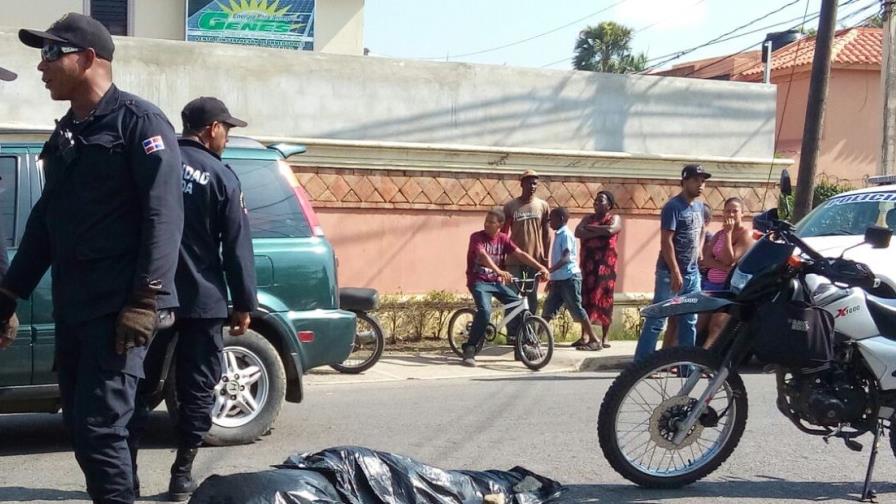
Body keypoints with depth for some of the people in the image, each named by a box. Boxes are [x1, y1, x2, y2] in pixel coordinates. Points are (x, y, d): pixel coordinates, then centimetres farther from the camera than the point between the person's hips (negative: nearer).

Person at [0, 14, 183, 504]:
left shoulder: (138, 121, -6)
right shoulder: (65, 134, 18)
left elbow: (163, 215, -14)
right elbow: (45, 221, 22)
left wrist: (144, 302, -21)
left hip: (117, 307, -8)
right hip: (71, 307, 8)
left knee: (98, 427, -13)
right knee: (80, 426, 11)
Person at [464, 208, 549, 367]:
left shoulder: (503, 239, 4)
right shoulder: (477, 237, -11)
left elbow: (520, 254, -4)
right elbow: (483, 255, -29)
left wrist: (541, 267, -18)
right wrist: (499, 271, -47)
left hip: (497, 282, 5)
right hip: (479, 281, -5)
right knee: (485, 311, -30)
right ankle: (469, 350, -21)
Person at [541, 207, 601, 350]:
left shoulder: (566, 235, -12)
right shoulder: (559, 235, 17)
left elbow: (566, 258, -23)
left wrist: (549, 270, -34)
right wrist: (552, 278, 26)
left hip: (569, 278, -9)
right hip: (559, 279, 9)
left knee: (577, 310, -7)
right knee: (547, 309, 6)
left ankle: (594, 340, -3)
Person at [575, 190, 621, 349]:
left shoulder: (614, 218, 4)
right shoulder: (588, 218, 16)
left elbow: (610, 230, -18)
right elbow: (578, 232, -2)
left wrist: (591, 228, -6)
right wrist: (599, 232, -11)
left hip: (605, 263, -4)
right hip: (588, 263, 4)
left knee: (604, 298, -5)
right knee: (586, 297, 1)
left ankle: (605, 337, -2)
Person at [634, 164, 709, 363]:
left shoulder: (699, 206, 12)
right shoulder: (673, 206, -13)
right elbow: (666, 241, -18)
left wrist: (698, 252, 16)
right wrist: (675, 273, -21)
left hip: (693, 273, 8)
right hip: (671, 273, -8)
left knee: (689, 321, 10)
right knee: (656, 320, -6)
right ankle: (640, 364, -4)